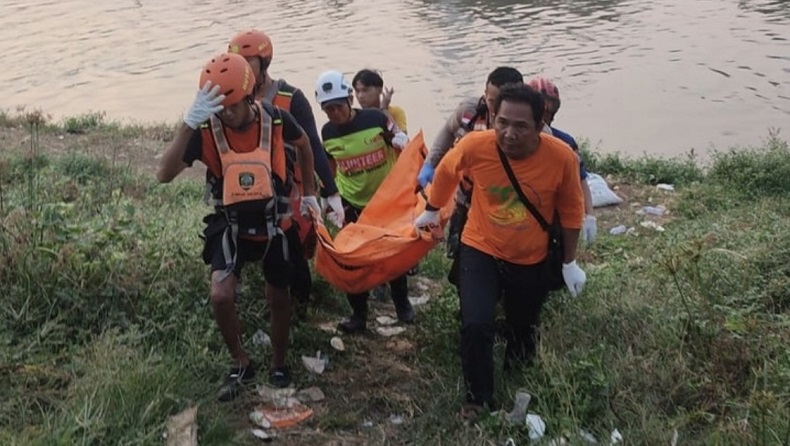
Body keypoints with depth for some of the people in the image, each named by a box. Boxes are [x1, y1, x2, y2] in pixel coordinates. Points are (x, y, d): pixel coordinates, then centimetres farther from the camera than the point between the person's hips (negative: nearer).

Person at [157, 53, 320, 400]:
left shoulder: (275, 119, -18)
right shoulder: (206, 130, -21)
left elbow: (304, 145, 6)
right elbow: (164, 175, -34)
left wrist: (309, 193, 7)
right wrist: (189, 122, -45)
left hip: (275, 224, 1)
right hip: (231, 226, -1)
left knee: (278, 299, 14)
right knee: (220, 296, -19)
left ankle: (278, 365, 39)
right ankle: (240, 364, 7)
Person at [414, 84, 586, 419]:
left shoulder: (562, 158, -25)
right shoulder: (475, 146, -26)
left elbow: (570, 210, -6)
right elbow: (446, 171, -2)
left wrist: (569, 262, 1)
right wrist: (431, 210, 13)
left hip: (531, 261, 1)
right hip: (480, 251, -1)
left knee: (523, 330, 21)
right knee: (476, 326, -16)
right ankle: (477, 399, 10)